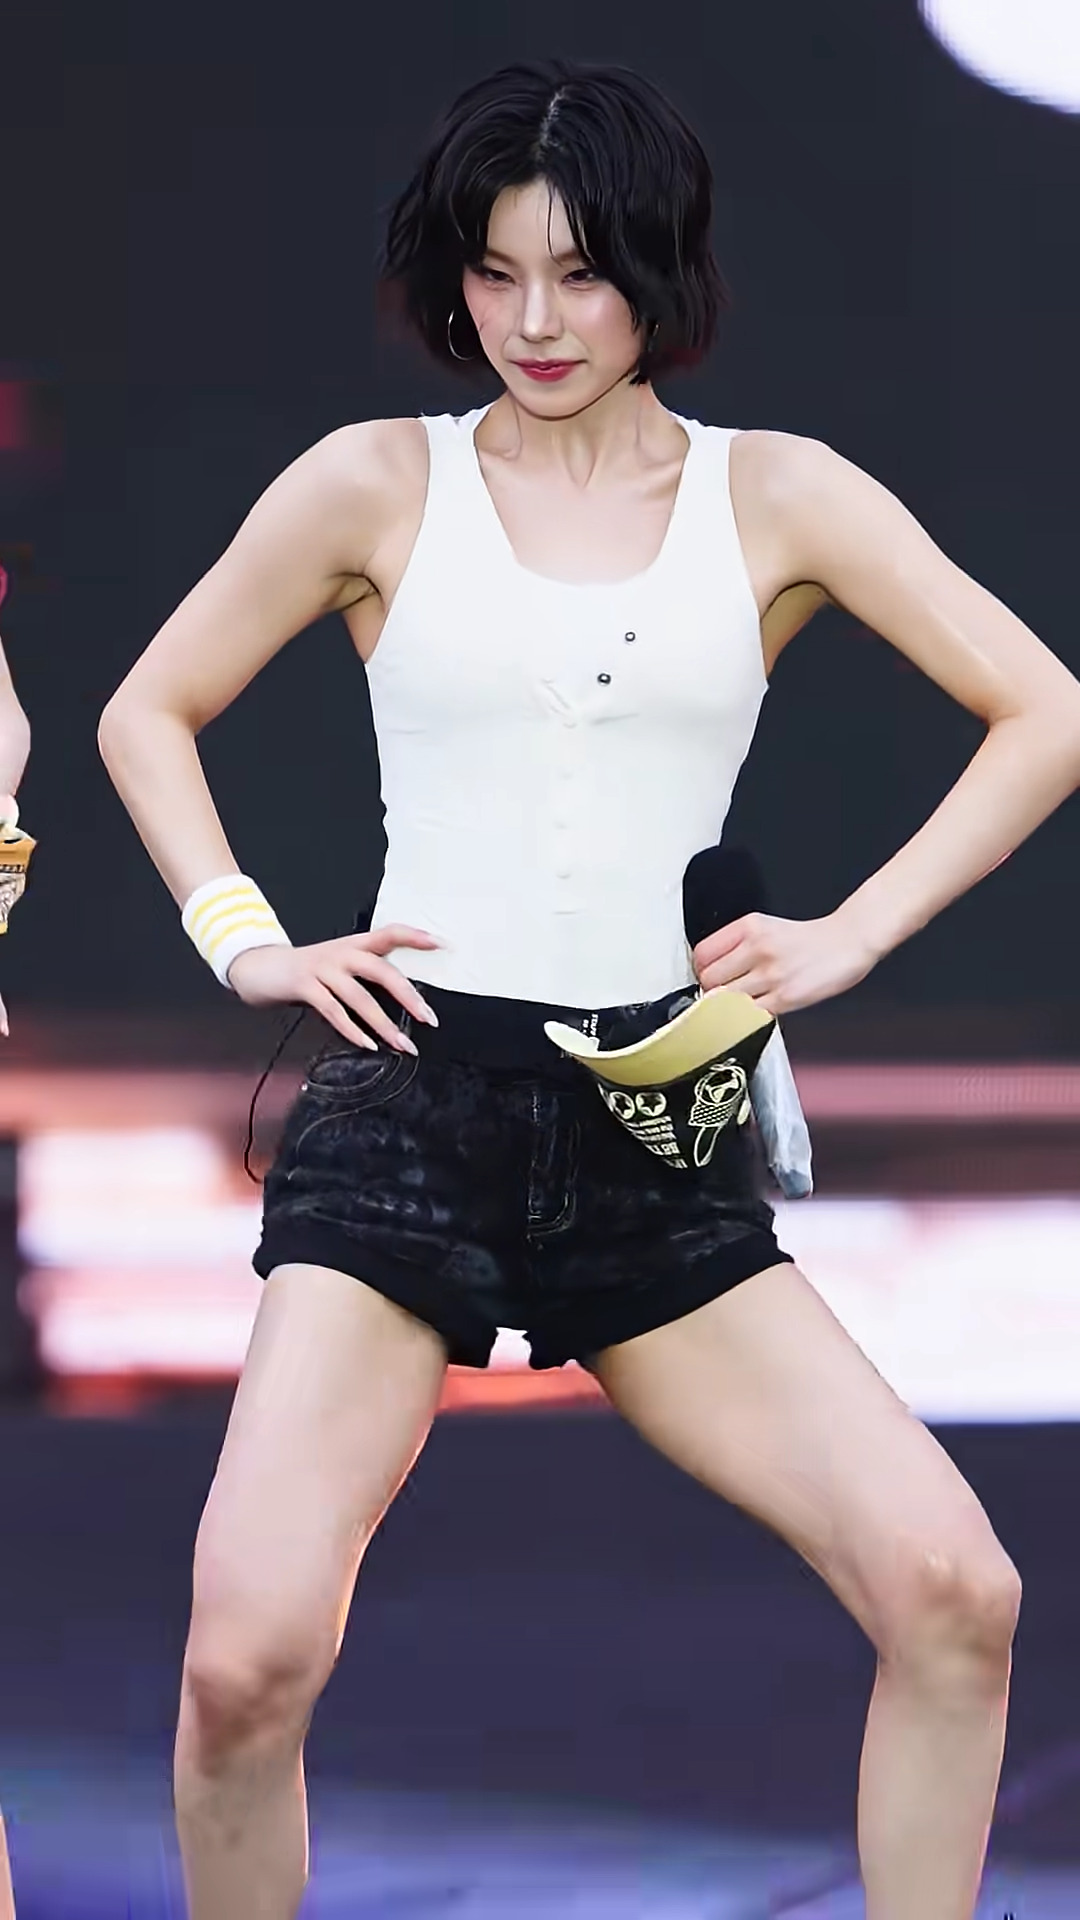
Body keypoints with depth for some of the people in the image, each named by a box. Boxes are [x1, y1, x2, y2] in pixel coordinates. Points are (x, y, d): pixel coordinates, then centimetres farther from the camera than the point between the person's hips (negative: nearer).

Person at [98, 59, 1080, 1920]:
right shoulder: (377, 483, 6)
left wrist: (851, 932, 1)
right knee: (247, 1658, -19)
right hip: (413, 1109, -2)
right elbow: (148, 715, 16)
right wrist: (248, 944, 3)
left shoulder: (776, 496, 8)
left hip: (660, 1140, 2)